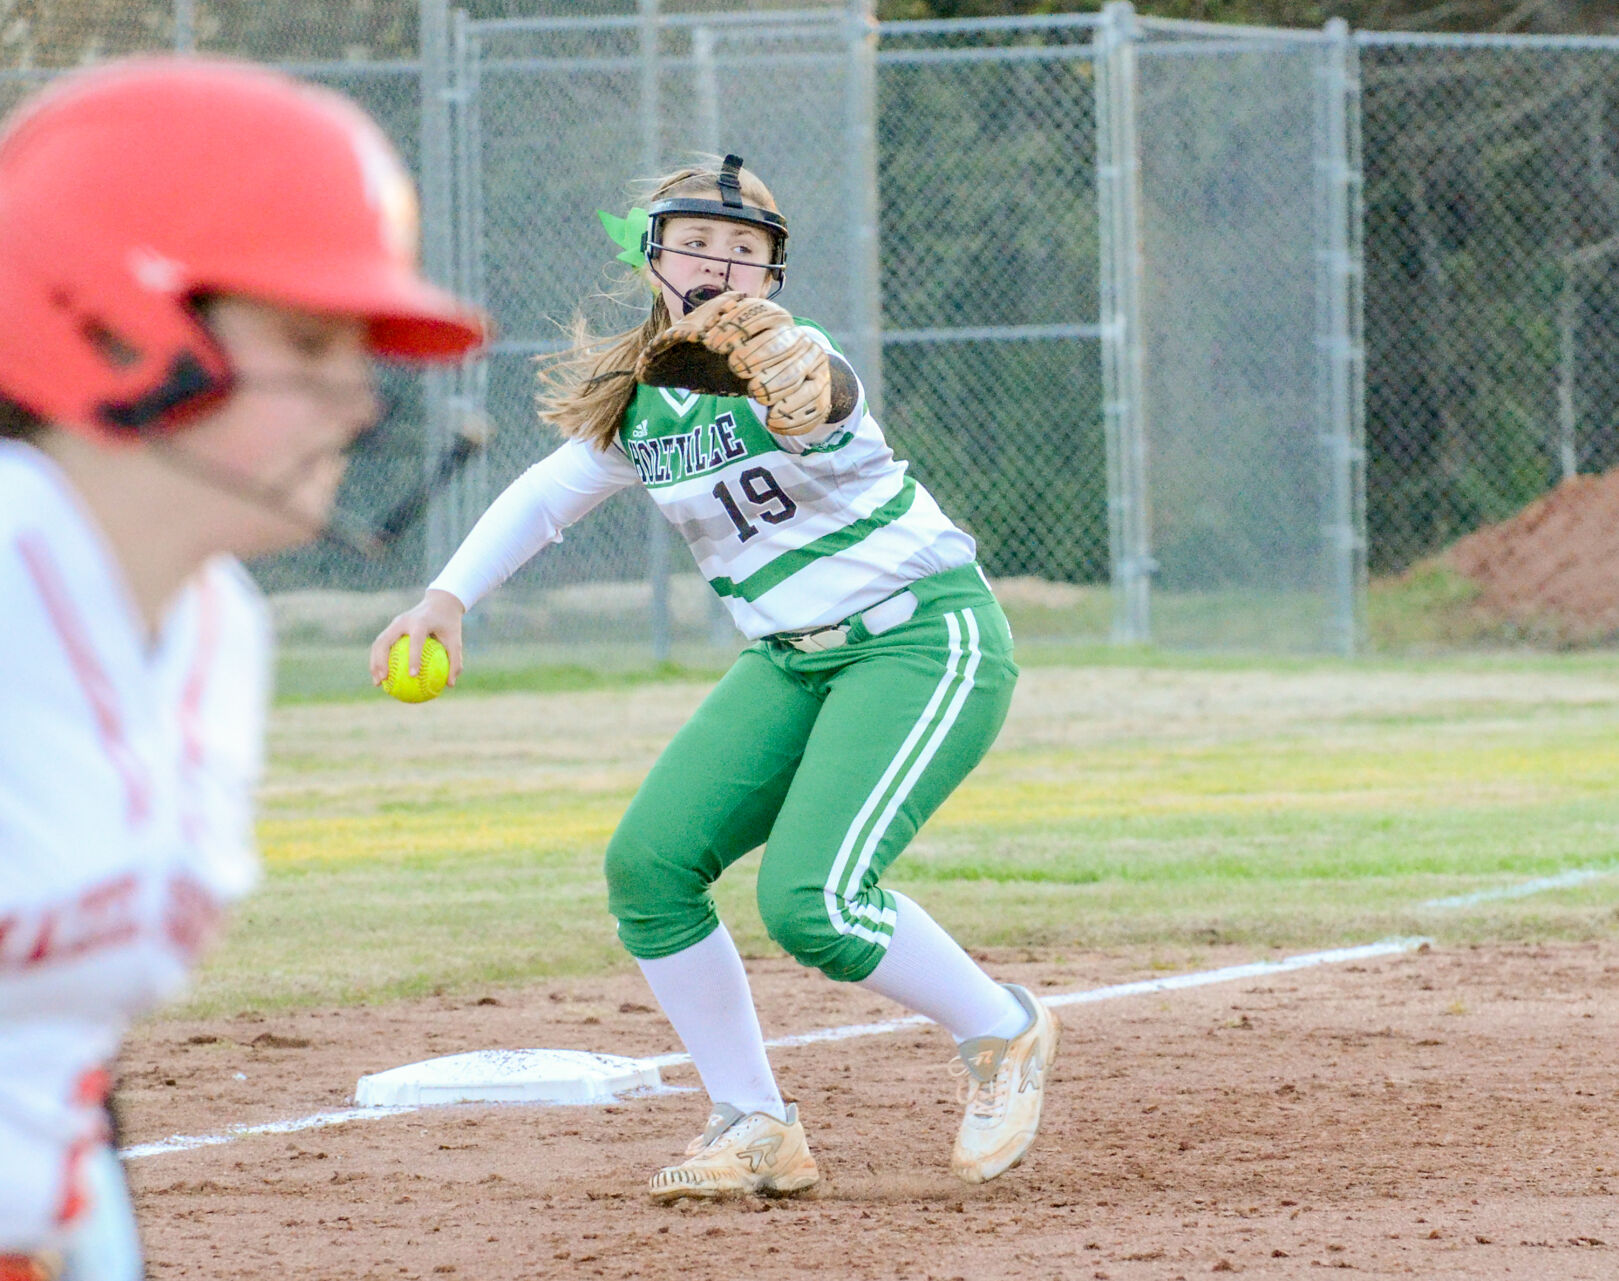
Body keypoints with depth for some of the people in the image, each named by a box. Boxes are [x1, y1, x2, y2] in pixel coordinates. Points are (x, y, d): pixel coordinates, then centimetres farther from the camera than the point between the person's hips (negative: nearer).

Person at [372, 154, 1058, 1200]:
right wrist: (450, 596, 9)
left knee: (808, 898, -22)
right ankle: (756, 1130, 7)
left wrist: (797, 391, -68)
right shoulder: (641, 406, 4)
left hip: (928, 636, -8)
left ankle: (1005, 1034, 3)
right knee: (648, 866, -5)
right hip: (793, 661, 8)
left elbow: (822, 403, -44)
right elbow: (548, 494, 20)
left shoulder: (784, 364, -19)